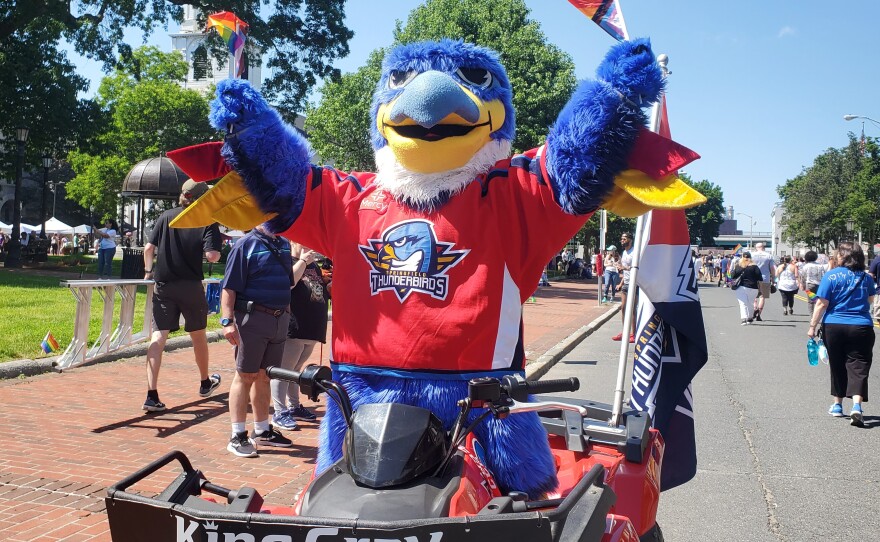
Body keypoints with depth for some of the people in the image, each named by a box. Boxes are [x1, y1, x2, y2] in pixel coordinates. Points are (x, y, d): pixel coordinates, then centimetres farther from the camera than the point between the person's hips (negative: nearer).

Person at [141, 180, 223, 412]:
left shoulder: (166, 217, 4)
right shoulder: (207, 222, -6)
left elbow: (149, 248, 1)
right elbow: (212, 255, -17)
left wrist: (148, 270, 16)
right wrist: (218, 251, 5)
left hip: (163, 286, 2)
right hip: (191, 286, -1)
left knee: (158, 336, -2)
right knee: (198, 334, 17)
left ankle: (152, 395, -12)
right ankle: (205, 383, 37)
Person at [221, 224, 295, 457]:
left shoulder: (283, 244, 12)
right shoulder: (246, 245, -8)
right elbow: (229, 287, -13)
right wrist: (228, 321, -20)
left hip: (280, 319, 6)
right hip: (252, 318, -6)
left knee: (264, 376, 15)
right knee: (245, 376, 0)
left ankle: (262, 430, 27)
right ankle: (238, 435, 8)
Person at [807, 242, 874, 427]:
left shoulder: (831, 276, -7)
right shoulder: (866, 277, 6)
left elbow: (821, 304, -11)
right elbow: (870, 300, 22)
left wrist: (813, 326, -4)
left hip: (834, 327, -1)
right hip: (861, 327, 1)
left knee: (837, 366, 14)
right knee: (858, 367, -1)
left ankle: (837, 405, 24)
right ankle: (857, 406, -18)